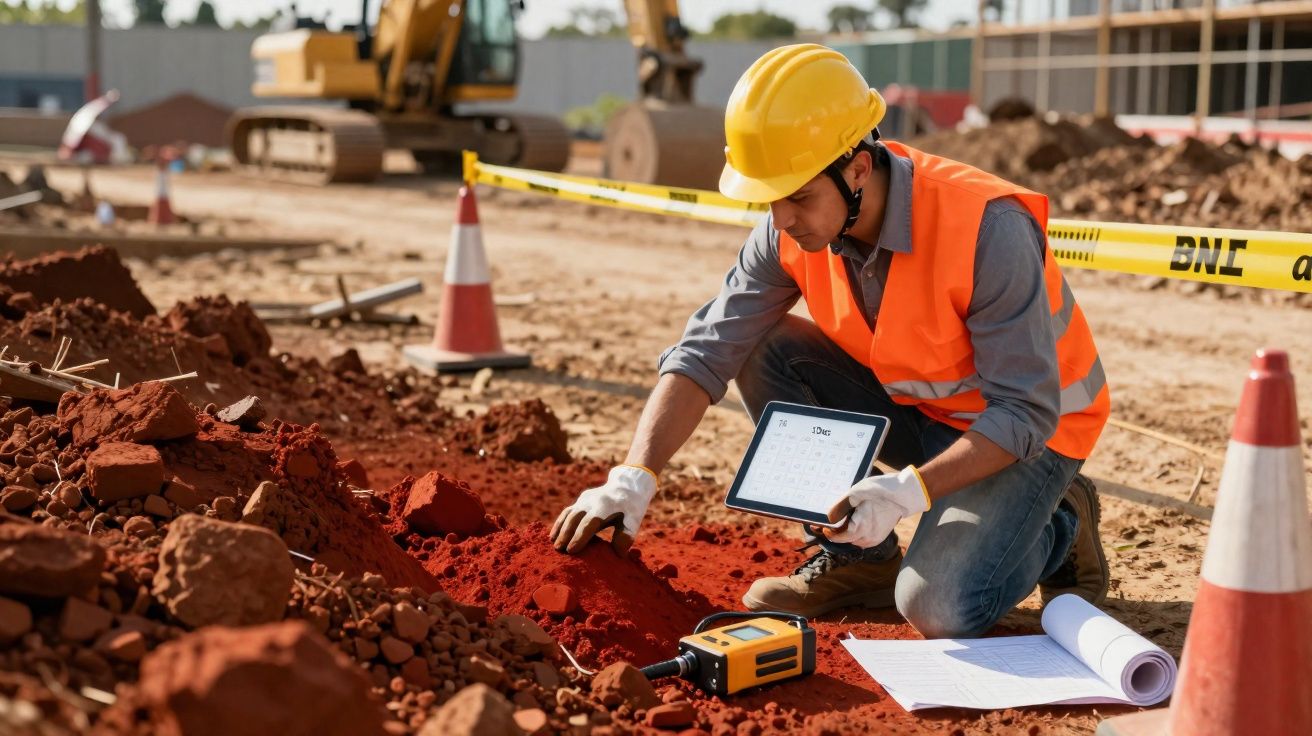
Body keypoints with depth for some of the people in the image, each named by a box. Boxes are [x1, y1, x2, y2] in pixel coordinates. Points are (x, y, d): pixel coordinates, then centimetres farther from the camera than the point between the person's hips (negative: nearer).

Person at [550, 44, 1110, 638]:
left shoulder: (987, 231, -33)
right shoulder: (790, 233, -15)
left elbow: (1026, 413, -29)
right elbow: (706, 353, -16)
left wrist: (910, 491, -40)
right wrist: (633, 479, -28)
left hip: (1025, 428, -6)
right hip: (912, 404, 6)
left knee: (938, 609, -26)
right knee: (767, 354, -14)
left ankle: (1059, 528, 7)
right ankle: (858, 558, 0)